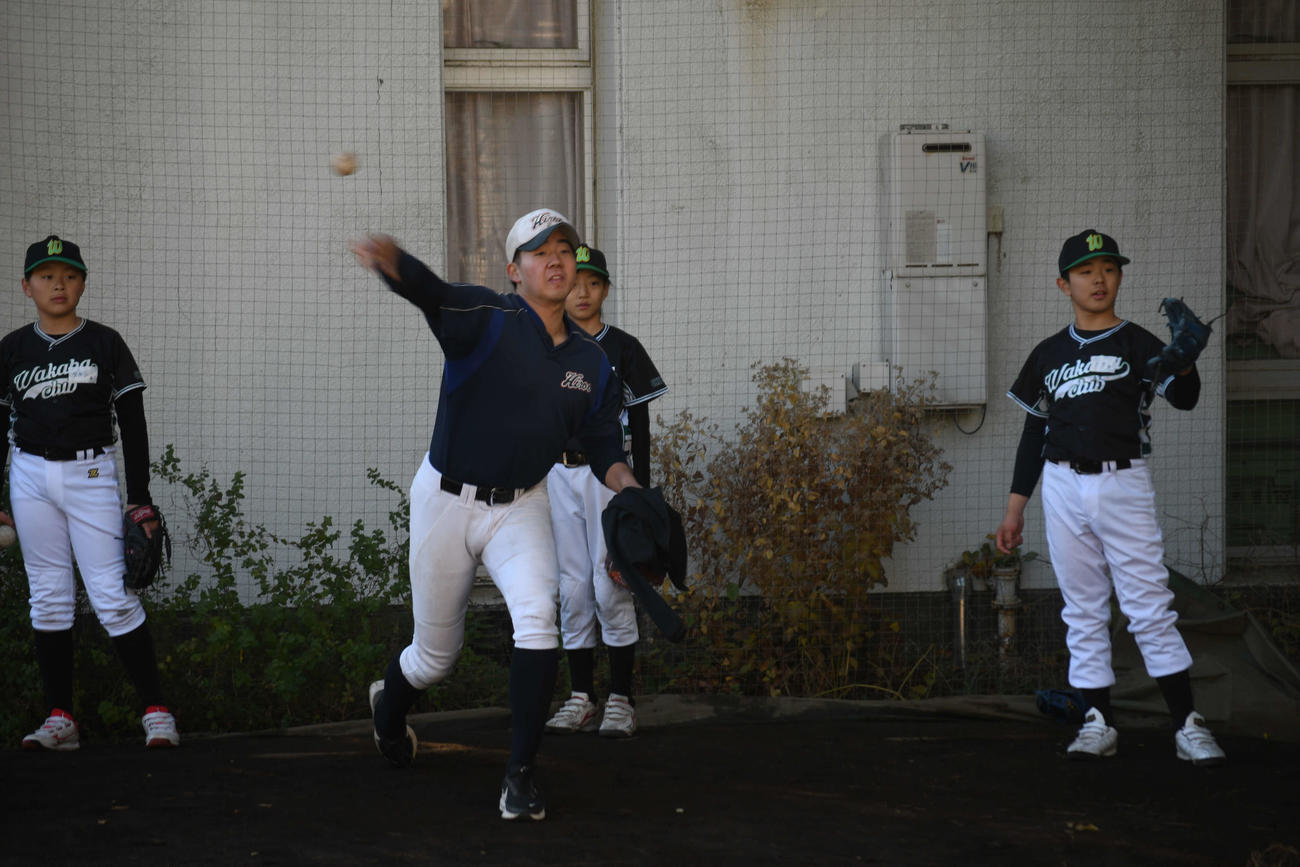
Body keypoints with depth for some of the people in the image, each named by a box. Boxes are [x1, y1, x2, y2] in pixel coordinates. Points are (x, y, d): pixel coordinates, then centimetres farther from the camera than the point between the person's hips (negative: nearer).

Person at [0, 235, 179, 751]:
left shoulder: (105, 344, 2)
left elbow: (133, 426, 2)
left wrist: (139, 499, -3)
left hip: (91, 475, -3)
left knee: (112, 596, -10)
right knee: (48, 597, 3)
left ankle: (155, 711, -6)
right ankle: (60, 719, 7)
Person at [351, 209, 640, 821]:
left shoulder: (591, 361, 1)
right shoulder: (487, 320, -16)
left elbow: (600, 442, 11)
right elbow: (428, 291, -36)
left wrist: (623, 481, -12)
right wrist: (389, 260, -59)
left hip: (520, 507, 3)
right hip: (446, 501, -3)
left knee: (538, 617, -25)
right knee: (436, 654, 9)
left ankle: (520, 774, -17)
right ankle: (389, 704, 47)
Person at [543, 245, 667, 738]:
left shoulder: (624, 350, 2)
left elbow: (640, 429, 2)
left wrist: (640, 492, -4)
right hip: (558, 474, 3)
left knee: (611, 588, -7)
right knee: (572, 590, 3)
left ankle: (621, 700, -3)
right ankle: (581, 699, 8)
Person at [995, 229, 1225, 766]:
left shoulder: (1137, 345, 3)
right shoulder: (1049, 355, 13)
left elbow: (1183, 398, -15)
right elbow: (1033, 434, 17)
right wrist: (1014, 510, 13)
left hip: (1124, 486, -3)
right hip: (1063, 490, 3)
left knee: (1149, 606, -8)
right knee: (1082, 611, 5)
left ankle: (1187, 725, -6)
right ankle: (1099, 723, 10)